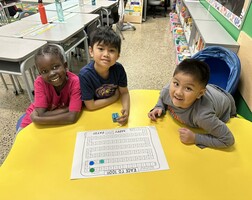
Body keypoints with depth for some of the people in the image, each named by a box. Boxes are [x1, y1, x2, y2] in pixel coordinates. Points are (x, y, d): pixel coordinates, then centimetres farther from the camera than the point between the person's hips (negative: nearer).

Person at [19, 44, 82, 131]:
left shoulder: (75, 82, -29)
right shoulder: (40, 82, -25)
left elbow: (72, 117, -35)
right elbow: (42, 115, -30)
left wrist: (43, 117, -30)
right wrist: (68, 108, -29)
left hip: (62, 122, 2)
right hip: (34, 121, -1)